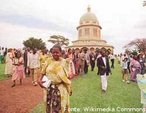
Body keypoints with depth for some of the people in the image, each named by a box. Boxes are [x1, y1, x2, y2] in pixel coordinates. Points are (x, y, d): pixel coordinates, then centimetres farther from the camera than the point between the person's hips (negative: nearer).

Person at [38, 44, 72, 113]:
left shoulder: (64, 62, -4)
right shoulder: (48, 61, -1)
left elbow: (67, 76, 0)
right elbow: (43, 72, 3)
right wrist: (39, 80, -14)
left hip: (61, 88, -1)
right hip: (49, 88, 2)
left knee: (61, 106, 9)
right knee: (50, 106, 15)